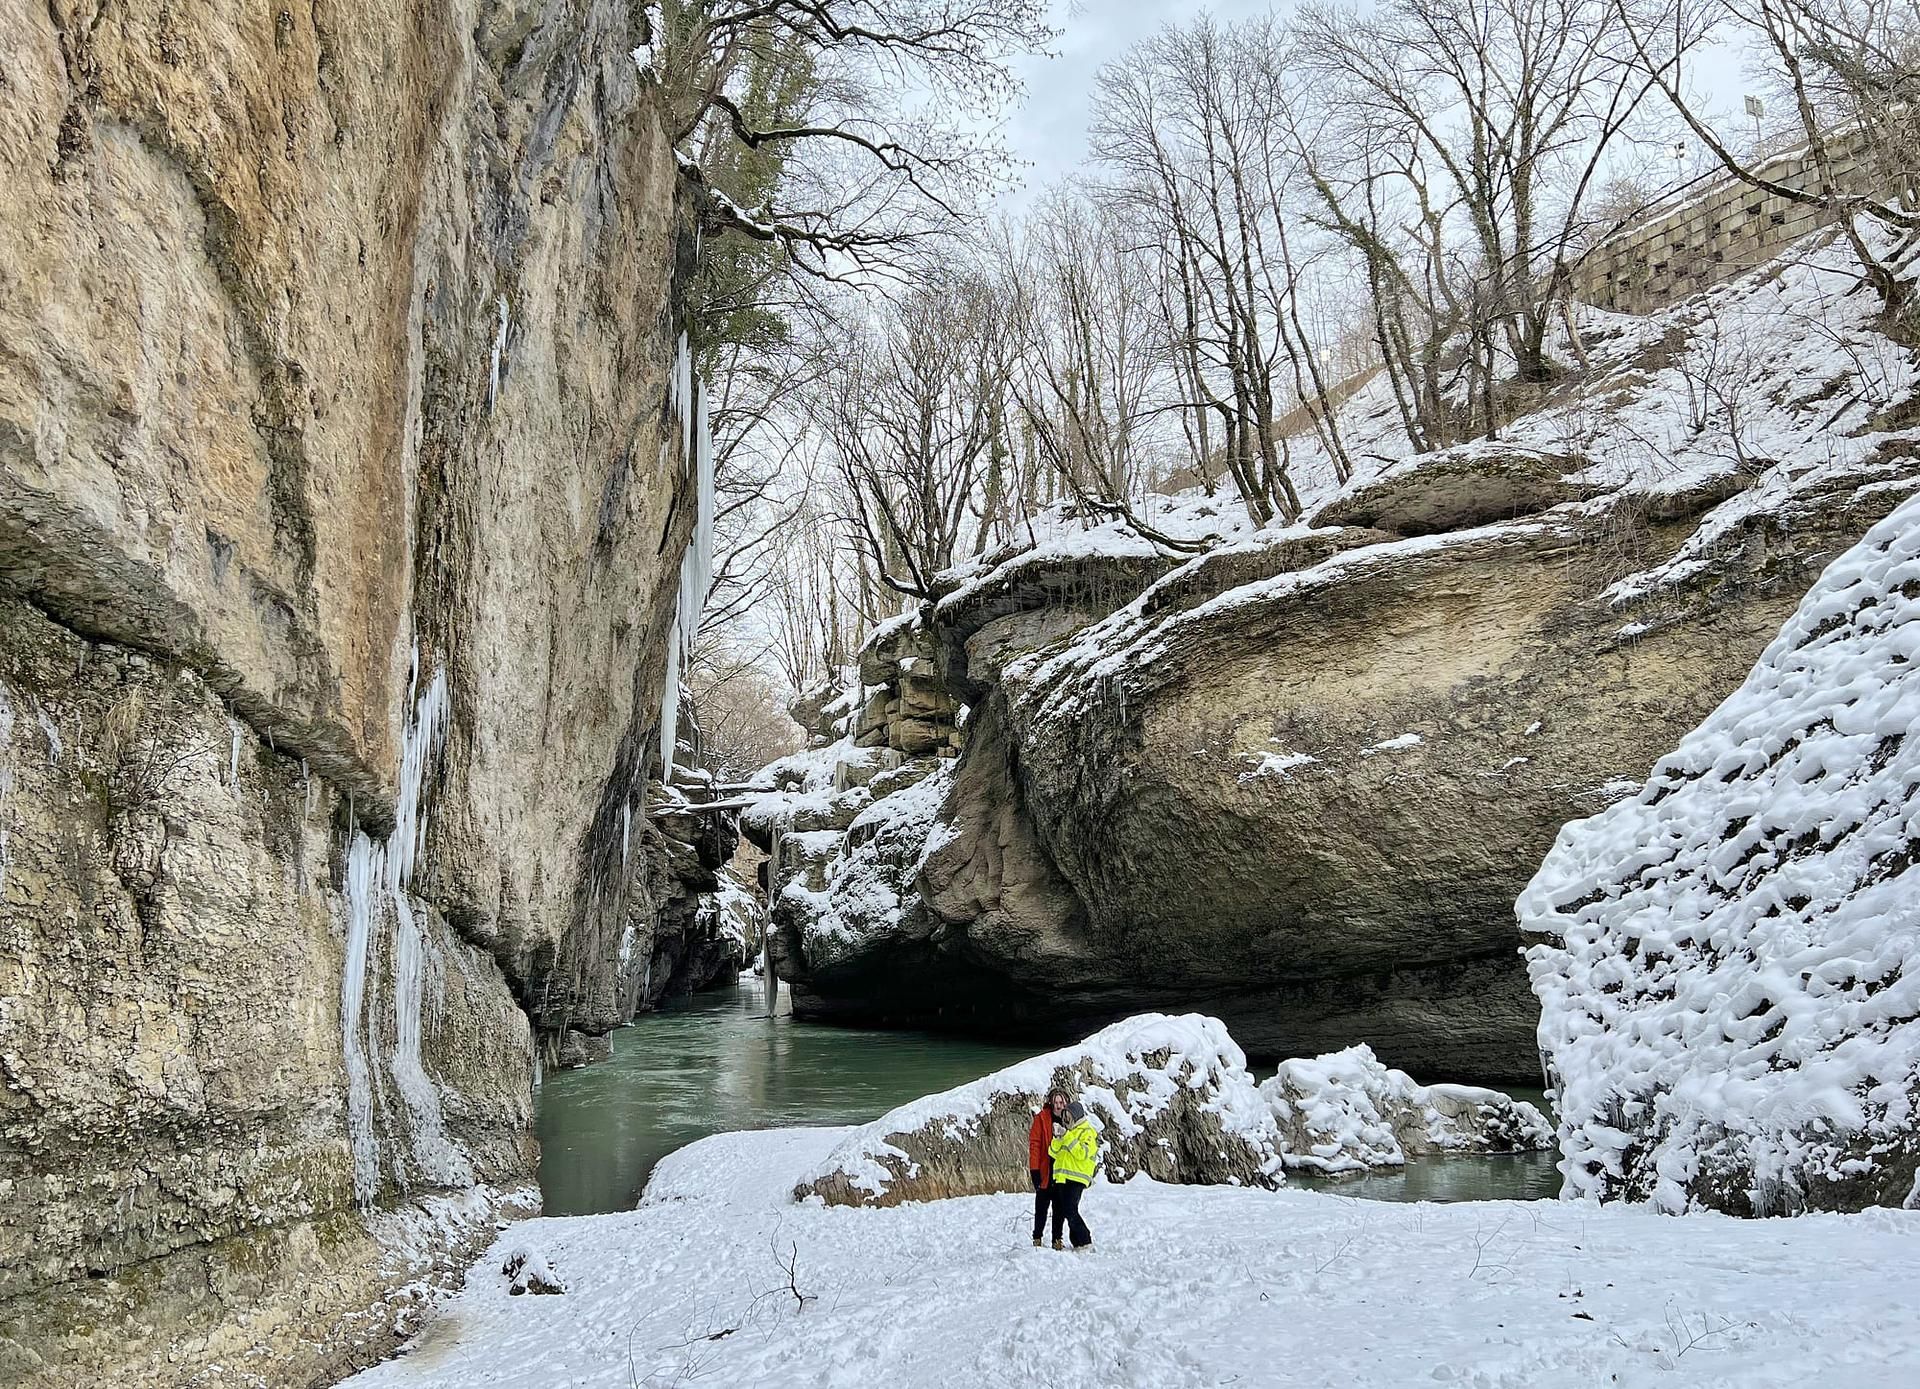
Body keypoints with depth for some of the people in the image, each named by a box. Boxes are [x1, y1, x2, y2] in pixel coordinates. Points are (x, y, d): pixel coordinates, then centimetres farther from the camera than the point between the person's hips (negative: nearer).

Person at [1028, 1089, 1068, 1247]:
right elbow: (1034, 1144, -9)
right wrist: (1034, 1170, -13)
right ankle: (1037, 1238, 14)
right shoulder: (1041, 1118, -7)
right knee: (1042, 1207, 4)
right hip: (1045, 1172, -4)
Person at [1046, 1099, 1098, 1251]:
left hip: (1075, 1179, -8)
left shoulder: (1088, 1132, -4)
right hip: (1060, 1178, 8)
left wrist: (1069, 1139, -20)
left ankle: (1085, 1242, -6)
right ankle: (1056, 1240, 20)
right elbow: (1053, 1152, 13)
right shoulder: (1069, 1131, 20)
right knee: (1058, 1210, 10)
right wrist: (1059, 1139, -6)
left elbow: (1083, 1154, -19)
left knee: (1070, 1211, -14)